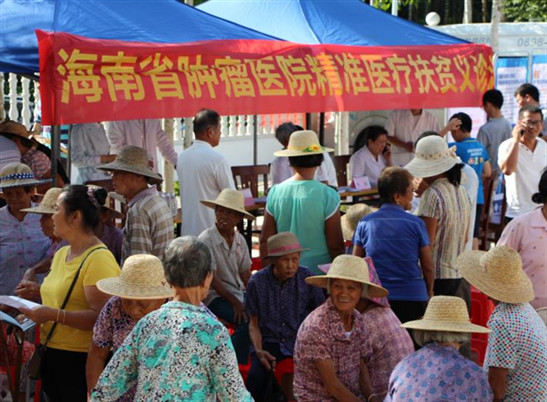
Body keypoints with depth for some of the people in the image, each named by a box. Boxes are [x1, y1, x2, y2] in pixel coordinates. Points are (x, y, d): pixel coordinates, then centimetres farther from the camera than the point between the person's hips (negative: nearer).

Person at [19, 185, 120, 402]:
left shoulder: (99, 258, -15)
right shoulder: (61, 254, 14)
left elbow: (101, 317, -22)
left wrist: (54, 315, -27)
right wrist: (36, 311, 7)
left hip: (79, 360, -9)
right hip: (52, 355, 9)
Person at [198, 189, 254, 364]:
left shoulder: (240, 240, 9)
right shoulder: (206, 239, -10)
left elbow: (246, 275, 7)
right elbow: (212, 279, -13)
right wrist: (235, 302, -18)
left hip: (239, 293, 6)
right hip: (216, 296, -6)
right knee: (247, 321, -29)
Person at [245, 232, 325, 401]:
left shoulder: (307, 278, -2)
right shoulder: (257, 282, -3)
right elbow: (254, 324, 5)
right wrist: (259, 351, -11)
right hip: (270, 342, -1)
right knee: (256, 376, -29)